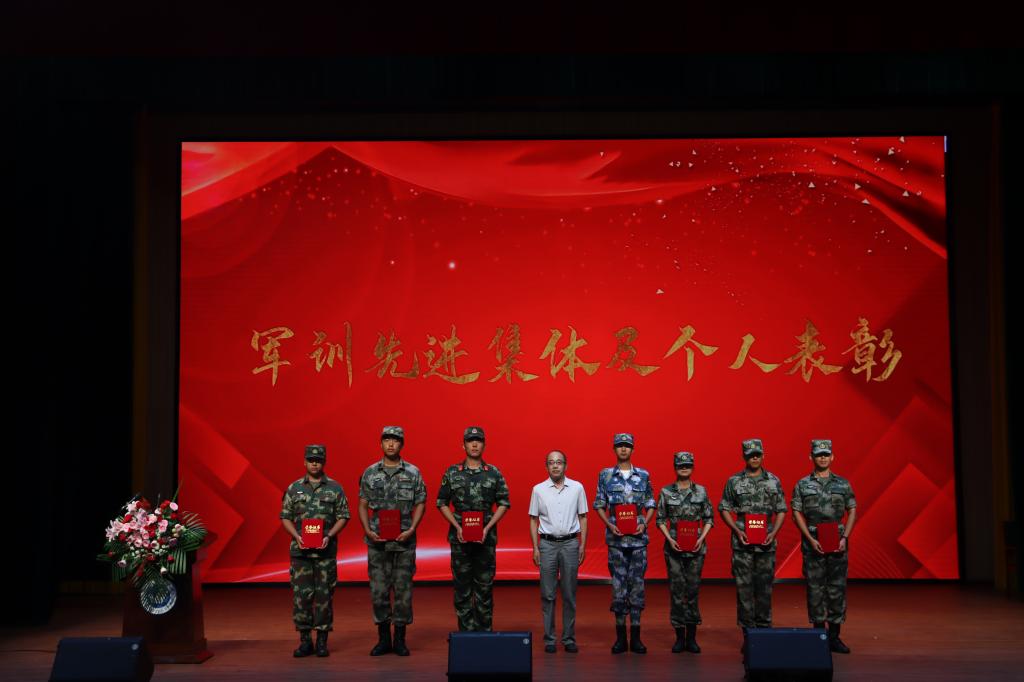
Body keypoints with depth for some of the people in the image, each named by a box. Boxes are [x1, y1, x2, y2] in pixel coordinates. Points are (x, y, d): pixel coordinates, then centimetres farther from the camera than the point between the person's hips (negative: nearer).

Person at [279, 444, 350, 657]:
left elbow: (343, 516, 3)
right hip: (300, 550, 1)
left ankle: (322, 641, 10)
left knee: (324, 595, 2)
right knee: (301, 594, 0)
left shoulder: (335, 488, 4)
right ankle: (304, 640, 9)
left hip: (326, 550, -1)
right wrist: (297, 536, -8)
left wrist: (329, 536, -11)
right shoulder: (294, 488, 7)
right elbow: (285, 517, 8)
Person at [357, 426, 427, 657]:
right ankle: (383, 639, 14)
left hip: (404, 541, -1)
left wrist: (411, 530, -10)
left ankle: (400, 639, 12)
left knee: (403, 590, 2)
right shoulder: (370, 473, 5)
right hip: (377, 542, 1)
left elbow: (420, 504, 3)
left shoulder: (413, 473, 1)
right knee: (378, 590, 3)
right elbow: (362, 505, 7)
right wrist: (367, 530, -7)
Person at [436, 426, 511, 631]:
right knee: (462, 584, 3)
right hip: (459, 536, 0)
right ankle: (466, 630, 11)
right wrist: (457, 527, -7)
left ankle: (484, 630, 12)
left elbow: (503, 503, 4)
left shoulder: (494, 473, 3)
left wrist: (488, 528, -8)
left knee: (485, 584, 3)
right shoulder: (451, 473, 4)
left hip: (486, 537, 0)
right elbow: (442, 503, 5)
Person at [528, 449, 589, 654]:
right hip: (547, 543, 0)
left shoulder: (577, 488, 3)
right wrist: (535, 548, 1)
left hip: (570, 543, 0)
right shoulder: (538, 489, 3)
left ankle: (569, 638, 11)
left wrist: (582, 545, 1)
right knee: (548, 594, 2)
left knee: (569, 594, 3)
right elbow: (533, 520, 6)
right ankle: (549, 639, 8)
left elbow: (582, 518, 7)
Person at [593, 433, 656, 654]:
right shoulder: (605, 475, 6)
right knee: (618, 584, 0)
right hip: (616, 537, -1)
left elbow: (650, 504, 11)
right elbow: (599, 504, 6)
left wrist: (644, 524, -6)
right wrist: (609, 524, -8)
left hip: (638, 537, 1)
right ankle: (620, 637, 7)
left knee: (637, 583, 1)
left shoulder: (643, 475, 8)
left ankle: (635, 637, 7)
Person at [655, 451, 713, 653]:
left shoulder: (701, 491, 5)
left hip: (696, 547, 1)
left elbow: (709, 518, 7)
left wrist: (701, 538, -6)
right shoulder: (666, 492, 3)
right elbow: (660, 519, 5)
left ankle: (692, 638, 9)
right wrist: (669, 539, -8)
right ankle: (680, 637, 8)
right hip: (674, 546, 0)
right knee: (676, 590, 0)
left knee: (693, 589, 2)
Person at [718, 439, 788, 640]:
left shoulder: (773, 481, 7)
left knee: (765, 586, 5)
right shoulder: (734, 481, 3)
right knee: (744, 586, 0)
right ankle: (747, 631, 6)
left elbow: (781, 510, 9)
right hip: (742, 542, -1)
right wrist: (737, 531, -8)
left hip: (766, 542, 1)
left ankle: (764, 629, 15)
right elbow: (724, 509, 4)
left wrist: (773, 533, -5)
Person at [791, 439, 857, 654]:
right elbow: (797, 513, 1)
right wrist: (811, 539, -9)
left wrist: (844, 537, -4)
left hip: (837, 542, 1)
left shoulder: (843, 484, 7)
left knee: (837, 588, 1)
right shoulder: (802, 485, 3)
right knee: (815, 588, 1)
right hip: (812, 543, -1)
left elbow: (852, 511, 9)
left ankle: (834, 636, 8)